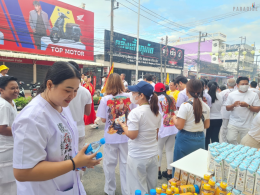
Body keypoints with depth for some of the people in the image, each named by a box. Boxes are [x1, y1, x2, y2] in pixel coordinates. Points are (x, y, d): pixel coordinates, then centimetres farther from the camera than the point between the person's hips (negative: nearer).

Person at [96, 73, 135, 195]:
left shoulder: (105, 99, -12)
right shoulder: (129, 97, -8)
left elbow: (103, 119, -7)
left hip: (111, 137, -1)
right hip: (126, 135, 2)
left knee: (110, 164, 15)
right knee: (125, 163, 15)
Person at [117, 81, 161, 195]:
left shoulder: (136, 112, -21)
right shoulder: (156, 112, 1)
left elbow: (132, 135, -20)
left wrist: (122, 125, -5)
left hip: (138, 156, -7)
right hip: (153, 154, 7)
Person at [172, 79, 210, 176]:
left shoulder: (185, 106, -17)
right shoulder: (206, 106, 1)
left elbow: (179, 126, -18)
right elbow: (207, 125, 8)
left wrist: (174, 118, -1)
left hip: (186, 139, -6)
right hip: (200, 139, 6)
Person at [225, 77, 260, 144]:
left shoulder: (254, 95, -1)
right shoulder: (232, 94, 2)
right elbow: (227, 108, 4)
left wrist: (247, 106, -17)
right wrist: (233, 105, -17)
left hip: (247, 125, 0)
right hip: (233, 124, 1)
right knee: (231, 140, -4)